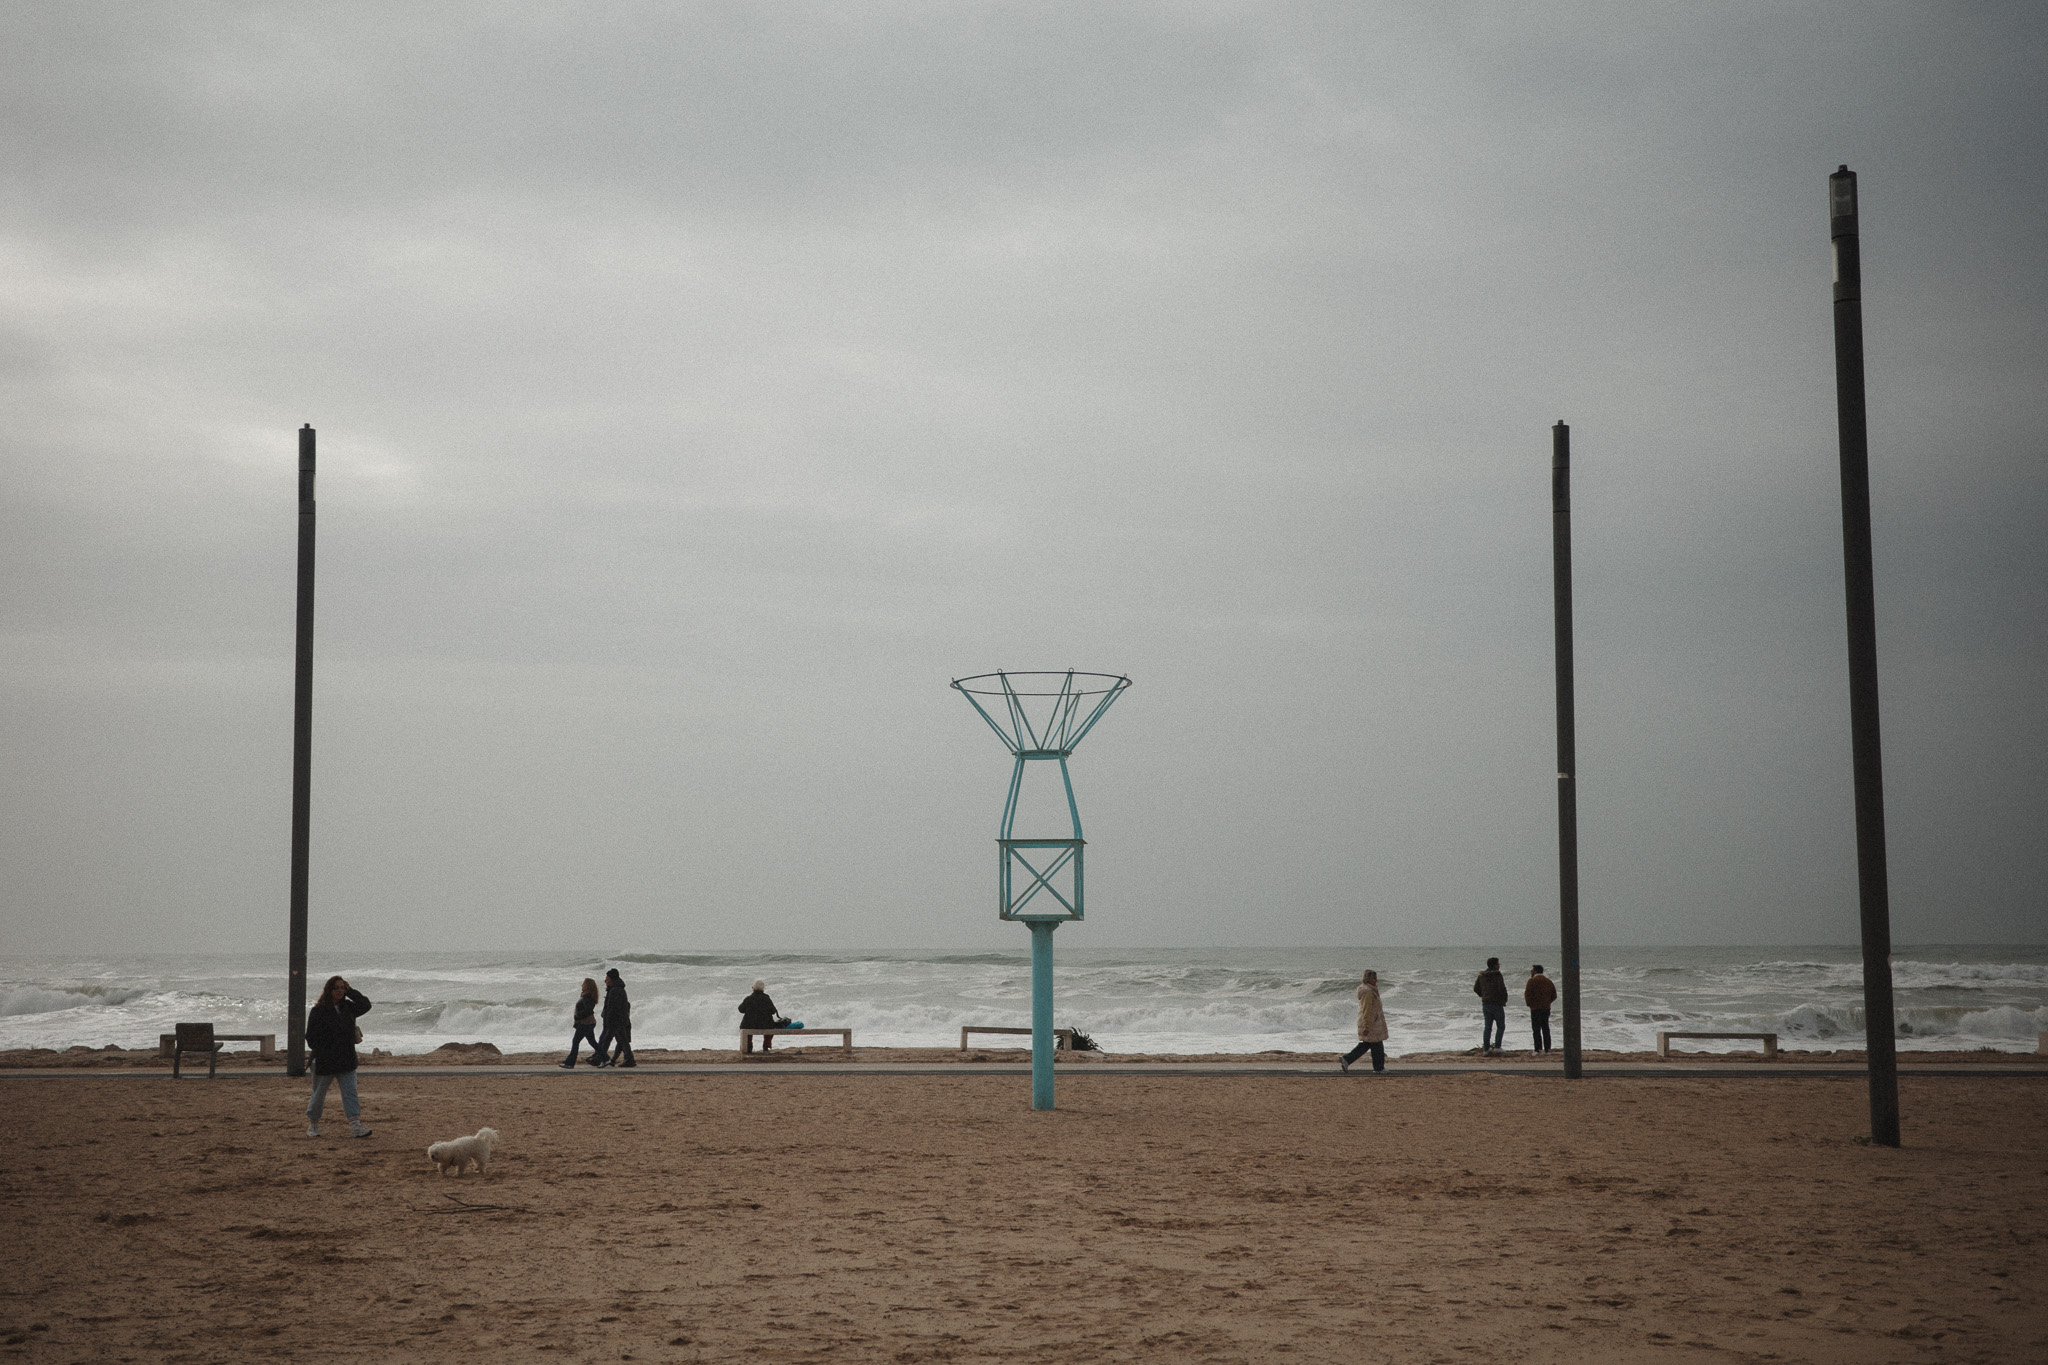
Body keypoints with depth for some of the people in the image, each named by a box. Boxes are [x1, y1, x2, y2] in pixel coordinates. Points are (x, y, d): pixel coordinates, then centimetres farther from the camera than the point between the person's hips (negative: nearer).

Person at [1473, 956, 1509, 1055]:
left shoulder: (1481, 975, 7)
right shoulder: (1497, 975, -13)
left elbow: (1476, 988, 10)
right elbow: (1502, 988, -20)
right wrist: (1504, 1000, -4)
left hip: (1485, 1004, 6)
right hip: (1497, 1004, -6)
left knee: (1487, 1027, 11)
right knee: (1501, 1026, 6)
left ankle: (1486, 1048, 8)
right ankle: (1497, 1046, -2)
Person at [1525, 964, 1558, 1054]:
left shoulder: (1532, 981, -7)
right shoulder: (1549, 981, 14)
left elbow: (1527, 993, -15)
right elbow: (1554, 995, 15)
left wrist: (1529, 1004, -1)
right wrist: (1547, 1002, 15)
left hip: (1536, 1009, -6)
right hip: (1546, 1008, 6)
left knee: (1536, 1030, -5)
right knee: (1546, 1029, 12)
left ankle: (1538, 1049, -10)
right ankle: (1547, 1049, 11)